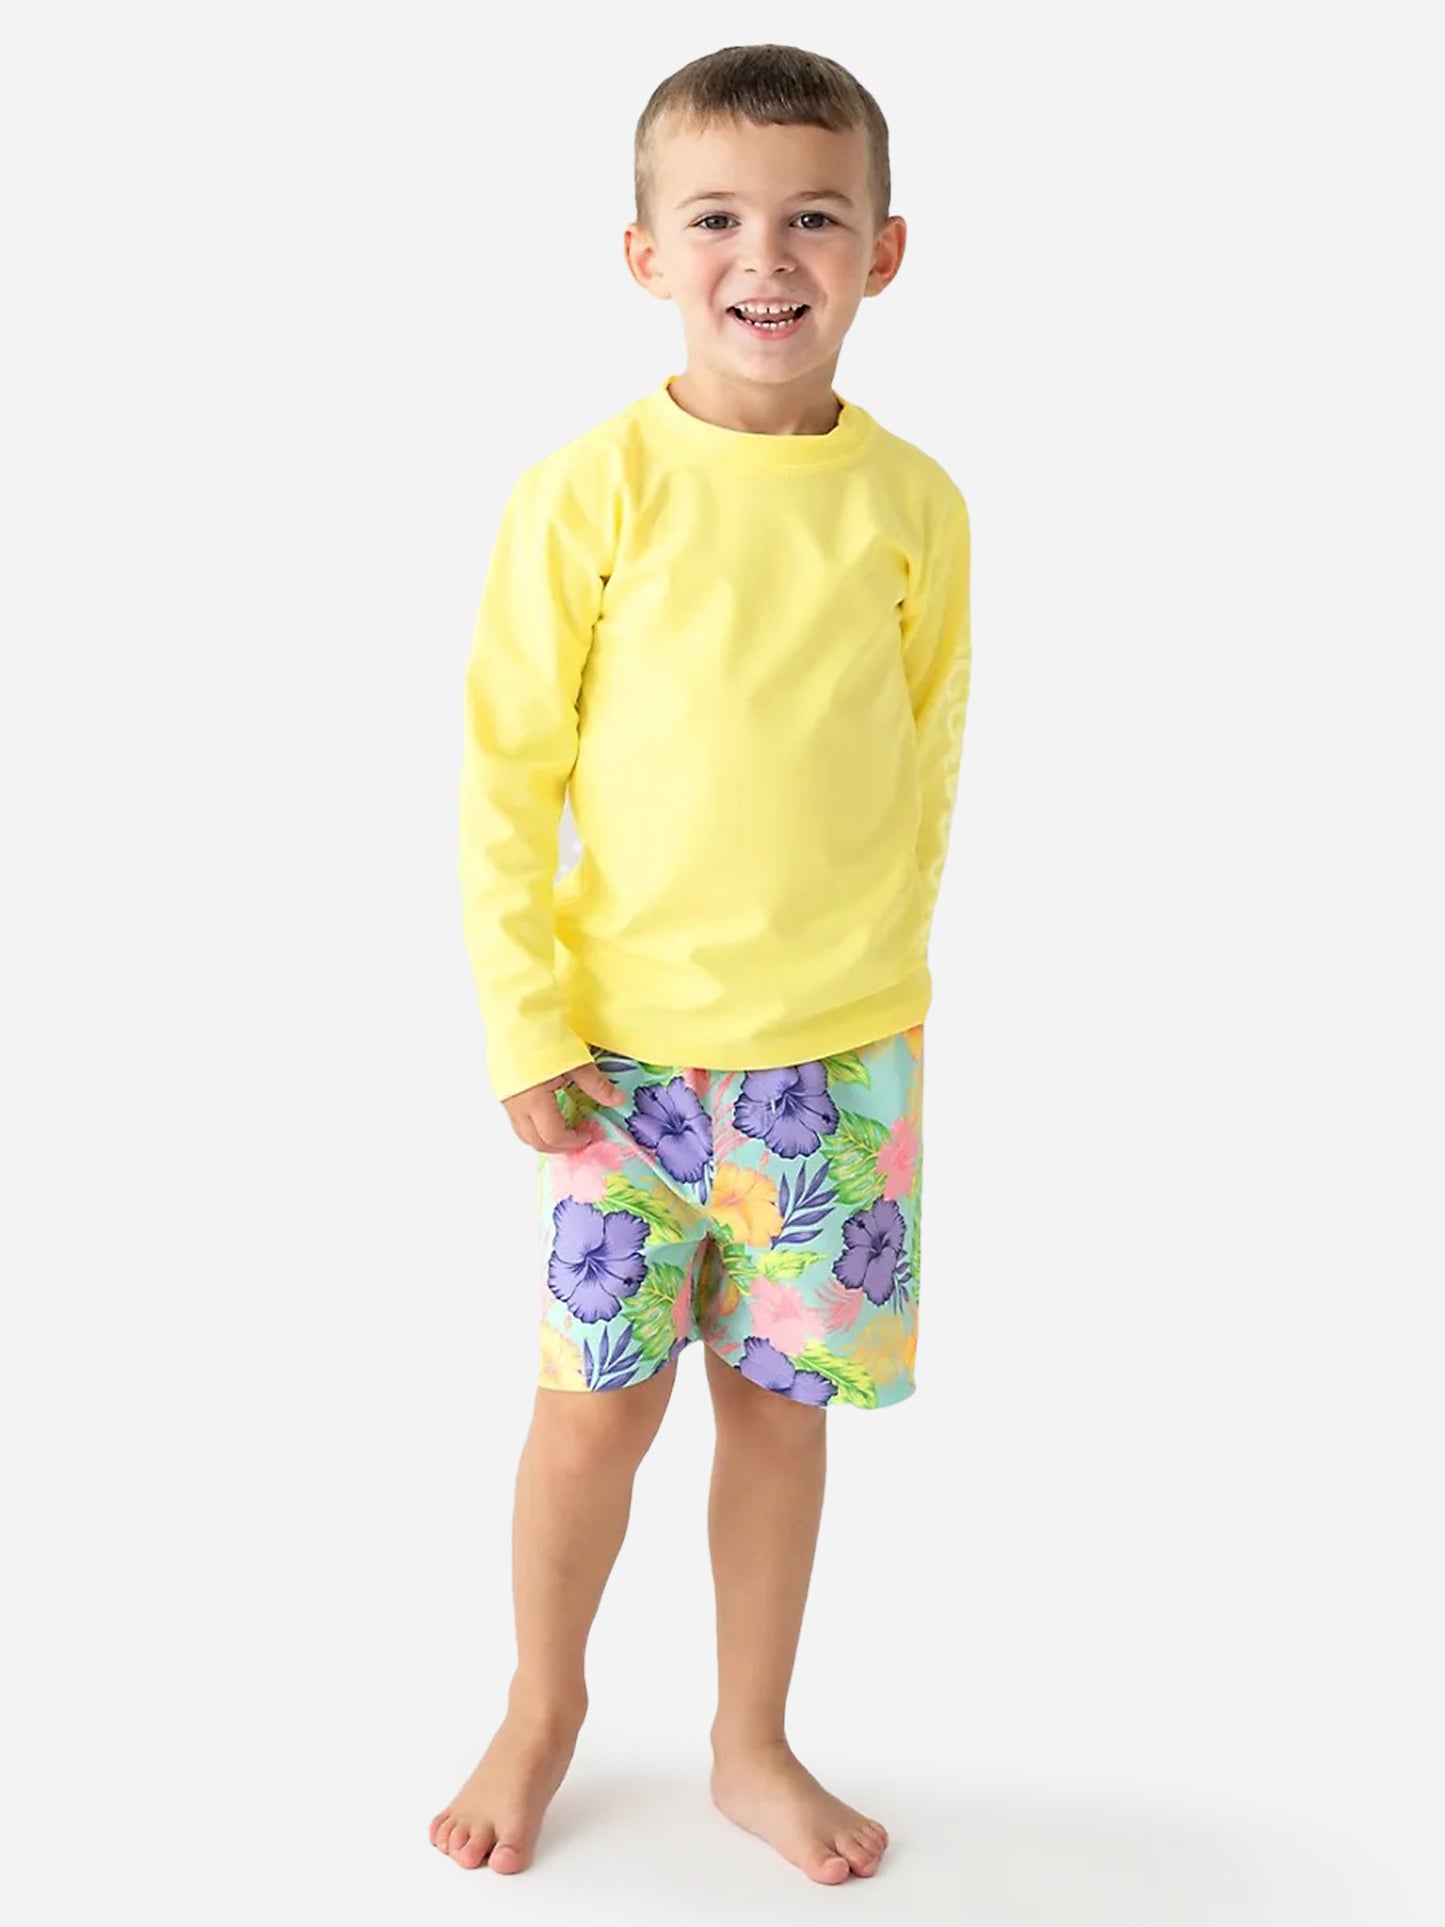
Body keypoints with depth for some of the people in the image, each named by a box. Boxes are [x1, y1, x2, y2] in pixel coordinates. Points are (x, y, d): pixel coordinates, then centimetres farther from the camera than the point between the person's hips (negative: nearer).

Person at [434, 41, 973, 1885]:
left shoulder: (912, 504, -2)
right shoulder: (589, 490, -8)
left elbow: (924, 766, 7)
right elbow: (505, 769, -6)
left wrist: (869, 966, 8)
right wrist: (524, 1026, -8)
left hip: (843, 1050, 2)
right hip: (628, 1040, -1)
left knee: (781, 1396, 12)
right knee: (599, 1398, 8)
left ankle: (753, 1742, 31)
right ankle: (542, 1703, 33)